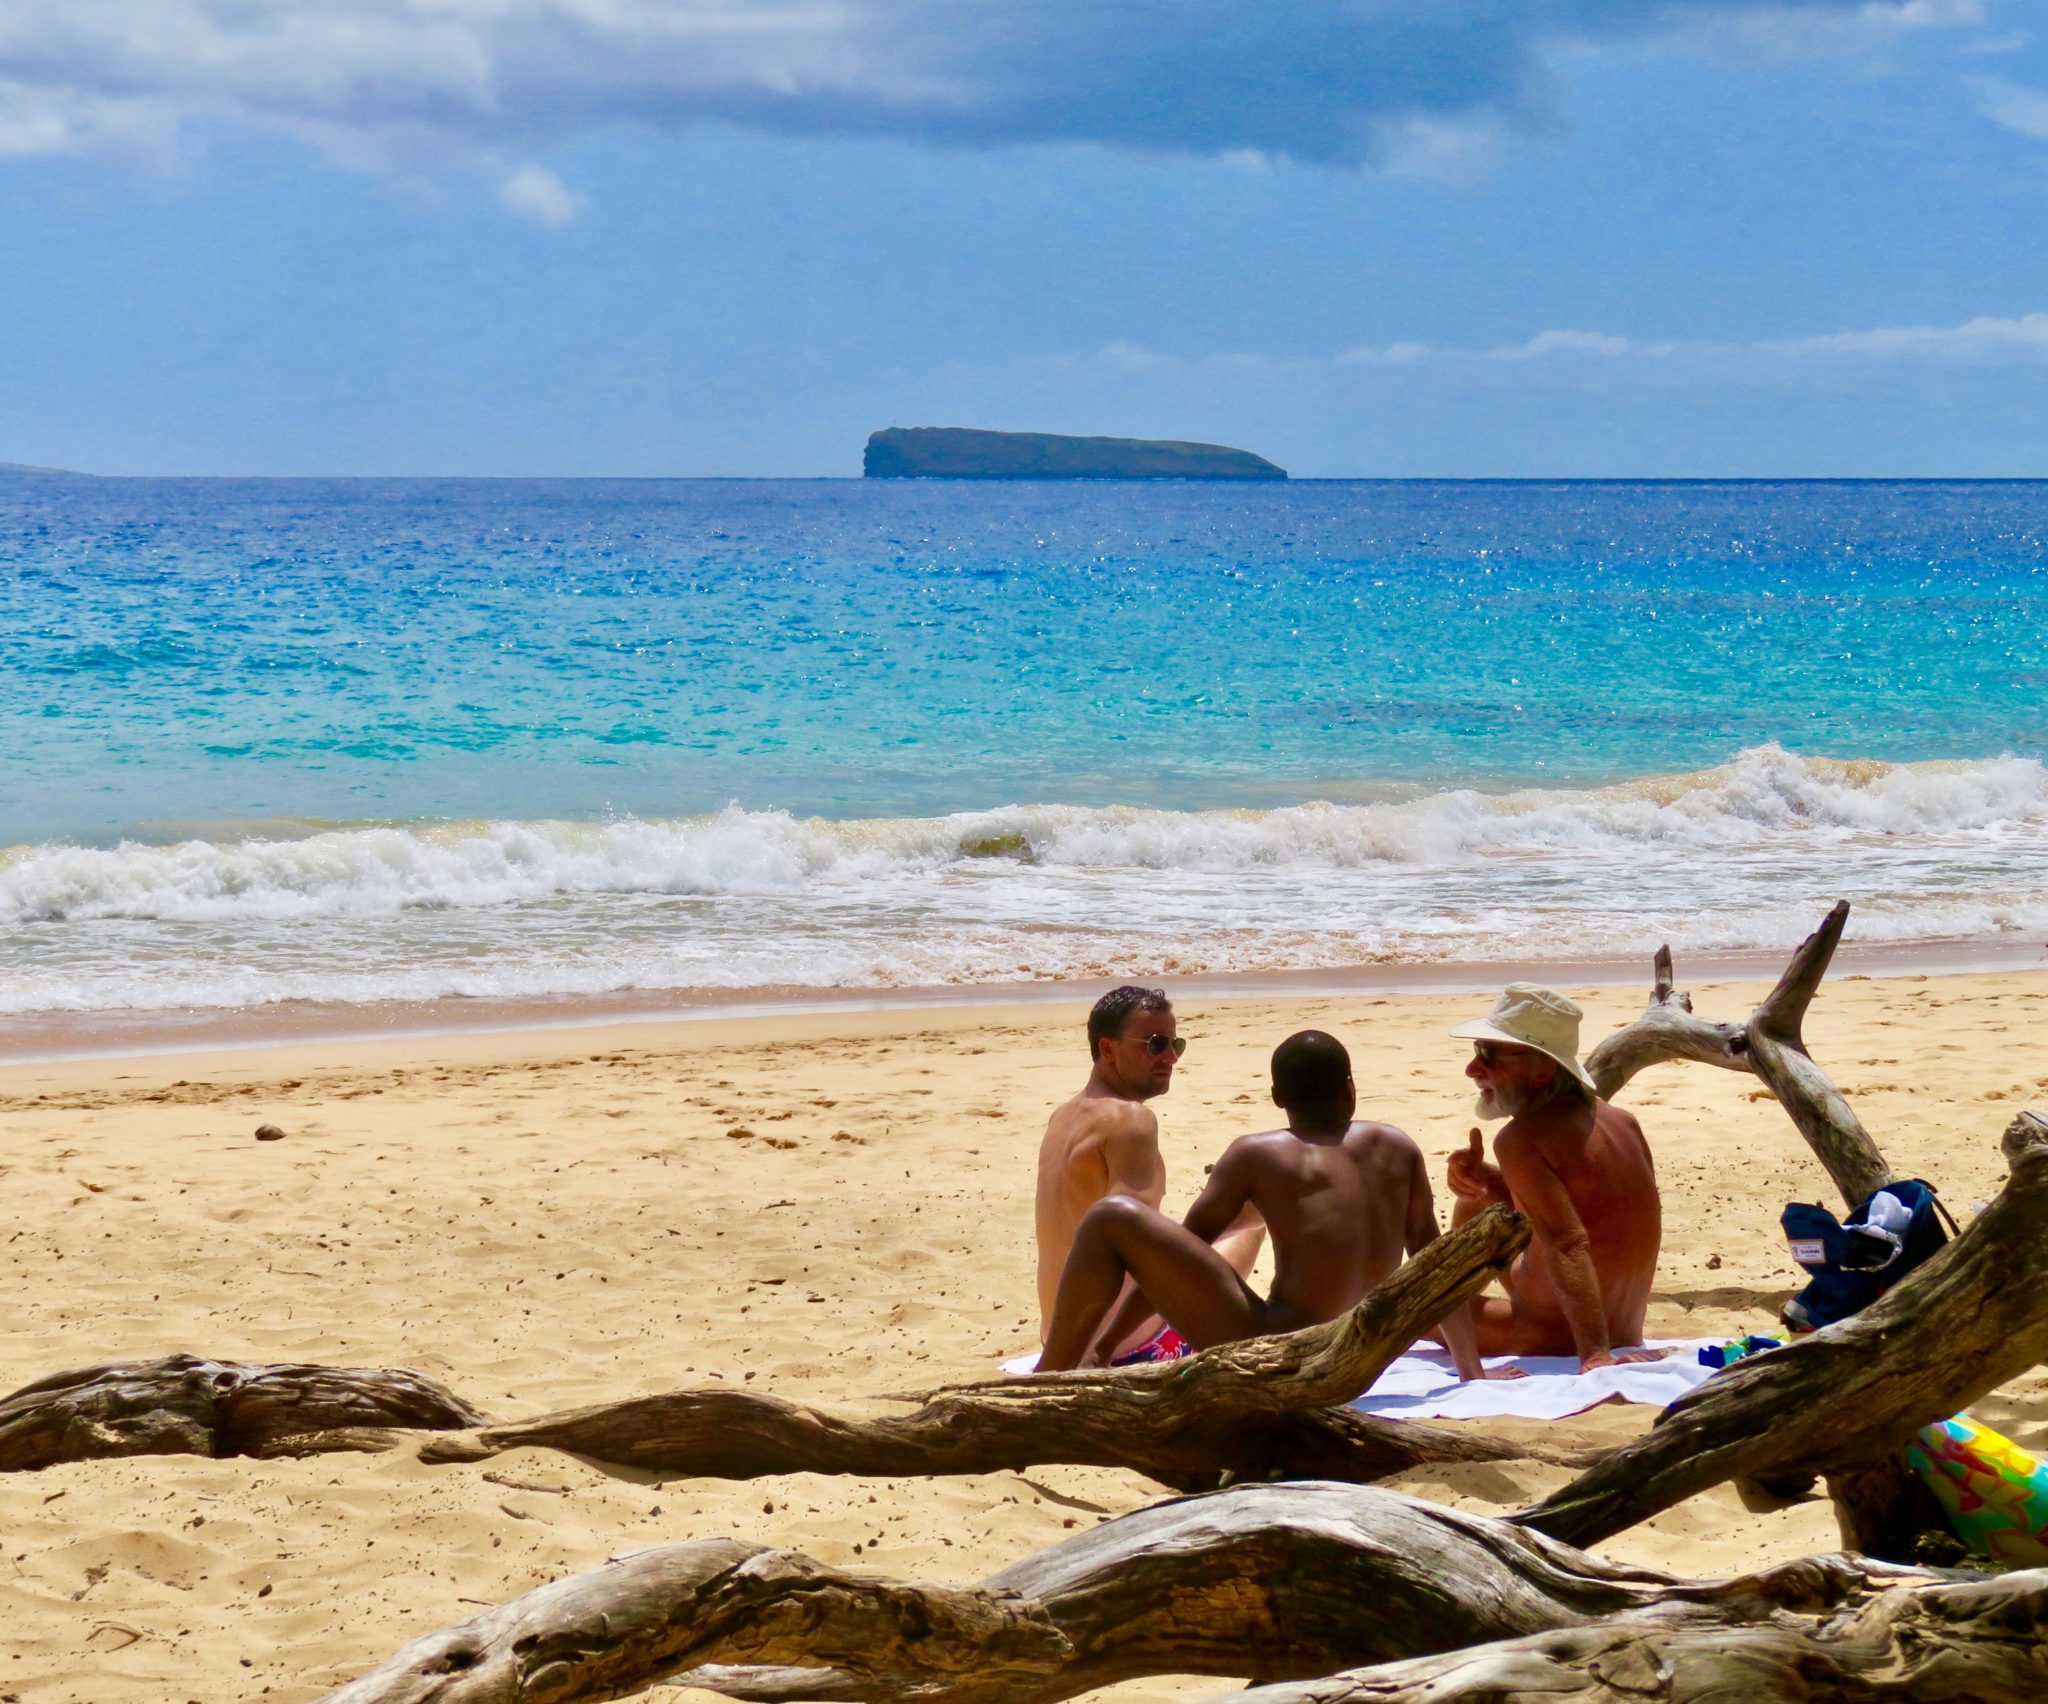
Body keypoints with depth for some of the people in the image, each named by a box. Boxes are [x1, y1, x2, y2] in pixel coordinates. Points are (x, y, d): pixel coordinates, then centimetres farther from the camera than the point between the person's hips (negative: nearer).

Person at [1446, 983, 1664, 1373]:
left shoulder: (1521, 1139, -23)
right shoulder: (1622, 1123, 2)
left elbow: (1568, 1243, -33)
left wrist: (1594, 1355, -38)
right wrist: (1486, 1182, 0)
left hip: (1552, 1342, -9)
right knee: (1471, 1209, 23)